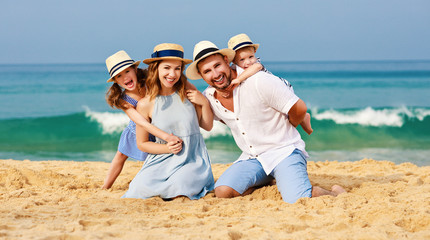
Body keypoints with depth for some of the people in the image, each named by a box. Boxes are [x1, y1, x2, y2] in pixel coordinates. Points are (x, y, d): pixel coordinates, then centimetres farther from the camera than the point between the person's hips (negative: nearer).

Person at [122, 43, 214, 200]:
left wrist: (205, 103, -8)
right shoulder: (145, 105, -4)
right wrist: (166, 148, -12)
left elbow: (208, 126, 9)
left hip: (193, 159, 0)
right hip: (162, 160, 0)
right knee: (140, 190, -23)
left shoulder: (188, 93, 0)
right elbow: (142, 143, 4)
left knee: (178, 187, -30)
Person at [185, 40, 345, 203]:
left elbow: (299, 109, -10)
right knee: (222, 192, -21)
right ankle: (266, 181, 8)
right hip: (251, 158, 6)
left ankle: (334, 193, 5)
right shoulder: (208, 98, 0)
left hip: (284, 152, -5)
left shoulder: (258, 82, -18)